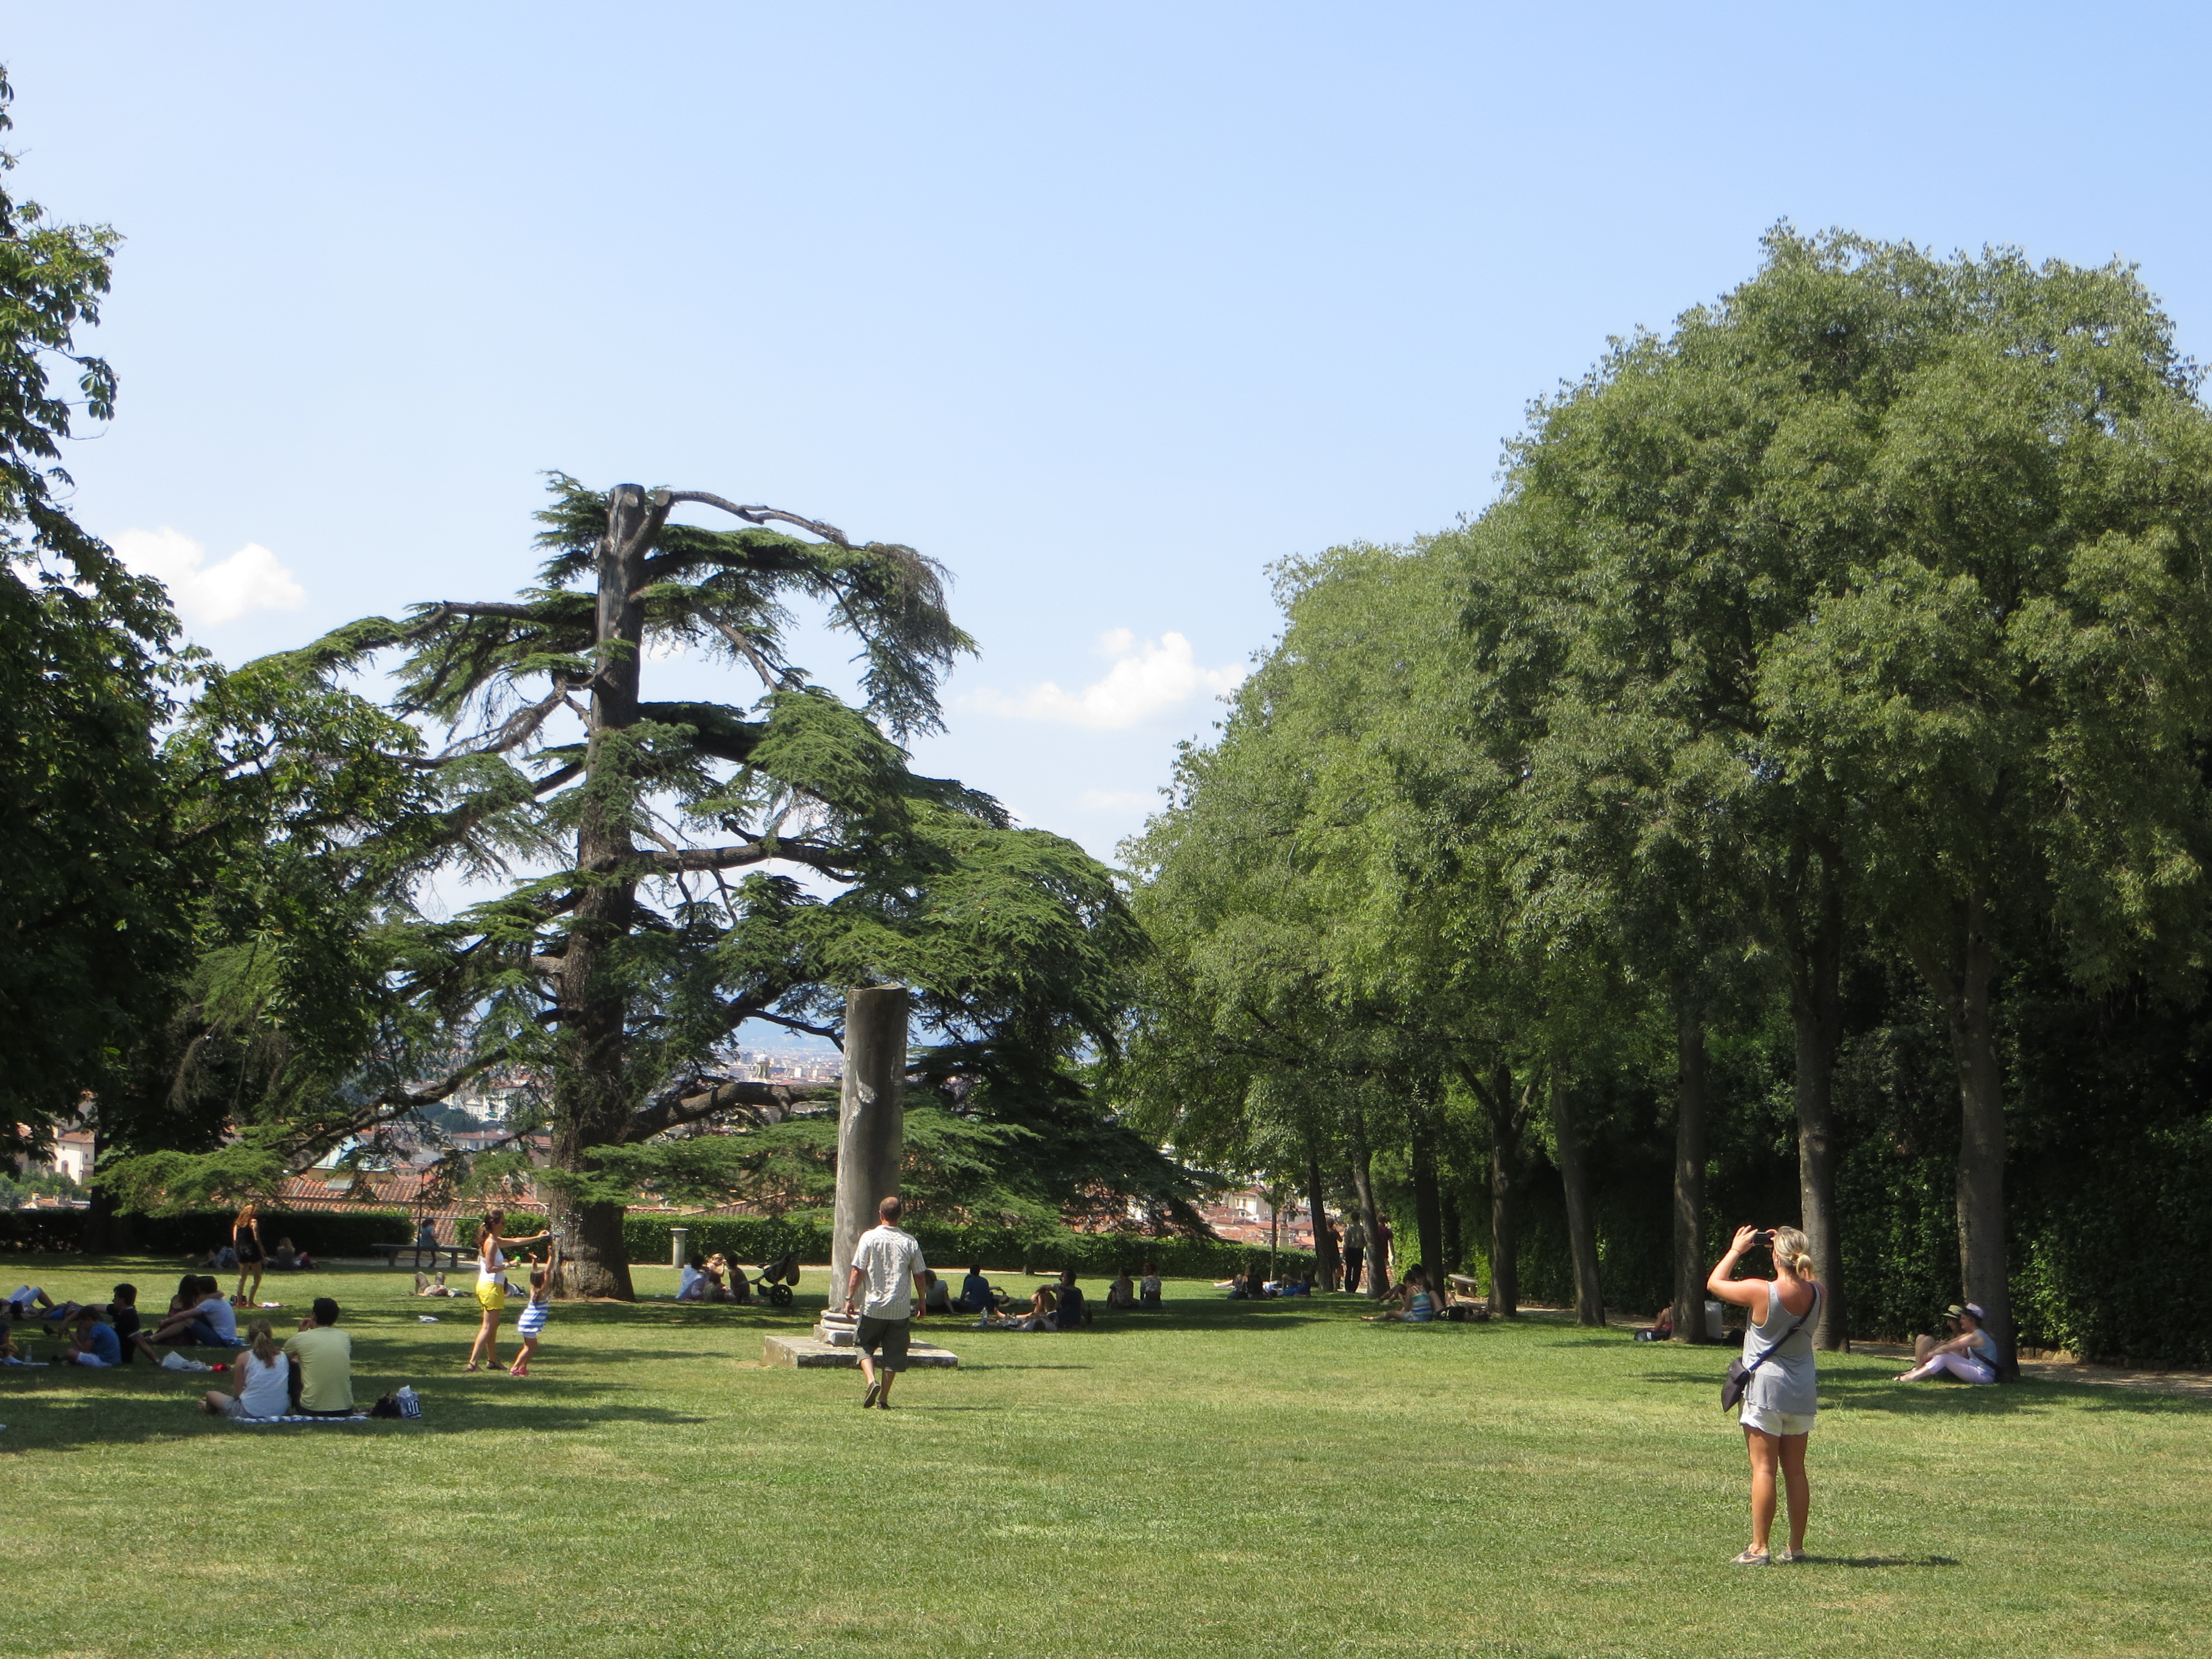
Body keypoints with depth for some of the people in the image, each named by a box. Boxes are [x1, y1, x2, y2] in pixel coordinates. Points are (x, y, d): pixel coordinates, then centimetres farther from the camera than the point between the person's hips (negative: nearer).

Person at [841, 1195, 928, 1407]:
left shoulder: (870, 1237, -6)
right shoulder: (910, 1242, -1)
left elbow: (858, 1271, -8)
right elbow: (920, 1276, 4)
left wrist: (849, 1298, 0)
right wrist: (923, 1303, 15)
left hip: (873, 1306, -1)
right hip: (900, 1309, 1)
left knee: (865, 1346, 14)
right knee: (893, 1352, 10)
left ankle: (872, 1381, -9)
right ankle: (884, 1398, 9)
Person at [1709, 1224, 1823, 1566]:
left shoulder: (1760, 1291, -17)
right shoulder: (1815, 1293, -2)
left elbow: (1714, 1284, -2)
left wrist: (1737, 1249, 7)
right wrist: (1791, 1249, 15)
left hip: (1766, 1387, -5)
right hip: (1803, 1390, 5)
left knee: (1764, 1468, -3)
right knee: (1796, 1470, 11)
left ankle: (1758, 1548, -4)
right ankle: (1796, 1547, 16)